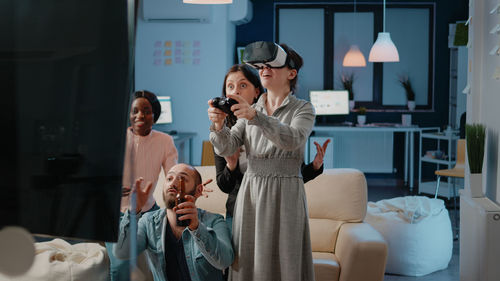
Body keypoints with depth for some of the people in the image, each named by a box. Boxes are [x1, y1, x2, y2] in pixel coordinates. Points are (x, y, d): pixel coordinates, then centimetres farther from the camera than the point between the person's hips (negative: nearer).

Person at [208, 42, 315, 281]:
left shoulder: (303, 109, 2)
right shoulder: (249, 110, 14)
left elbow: (292, 140, -19)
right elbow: (227, 148, 3)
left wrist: (255, 117, -31)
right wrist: (219, 126, -19)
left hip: (285, 193, -3)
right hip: (250, 191, 4)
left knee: (283, 261, -3)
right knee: (248, 260, 4)